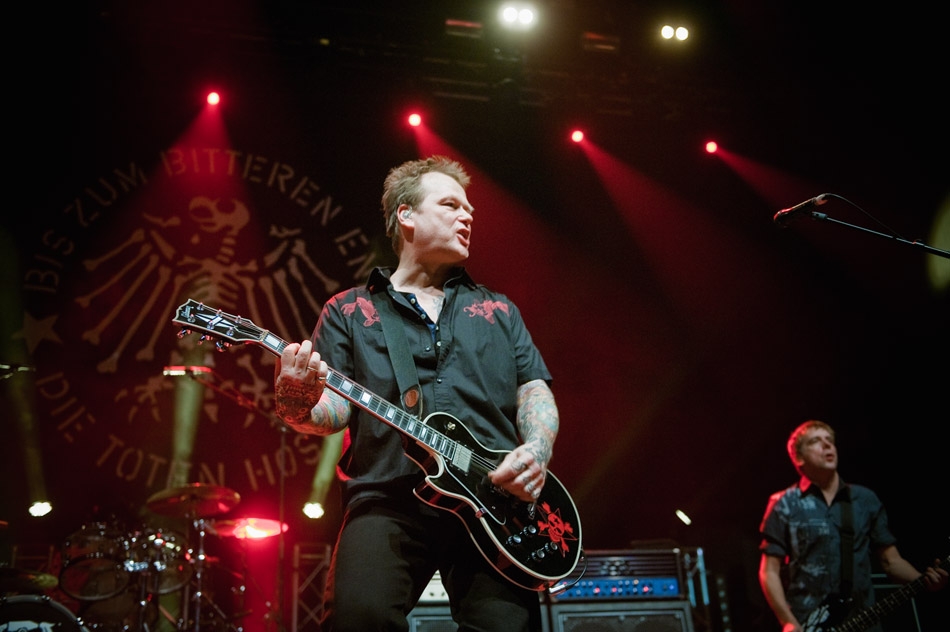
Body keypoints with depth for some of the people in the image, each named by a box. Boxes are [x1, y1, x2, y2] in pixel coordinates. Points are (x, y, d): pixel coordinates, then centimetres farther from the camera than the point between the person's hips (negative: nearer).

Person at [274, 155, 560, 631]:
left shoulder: (498, 309, 23)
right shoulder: (348, 310, 15)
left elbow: (535, 390, 17)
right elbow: (335, 408, 5)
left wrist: (537, 449, -4)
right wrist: (297, 404, -19)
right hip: (388, 503, -2)